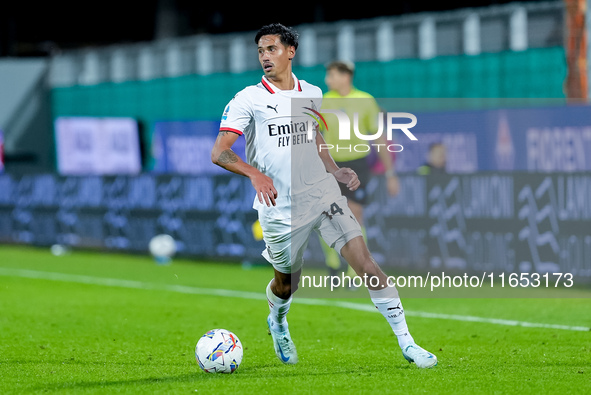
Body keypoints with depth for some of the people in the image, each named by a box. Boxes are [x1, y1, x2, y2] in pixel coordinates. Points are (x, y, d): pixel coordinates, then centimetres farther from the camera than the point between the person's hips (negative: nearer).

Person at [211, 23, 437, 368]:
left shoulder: (312, 93, 10)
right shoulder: (248, 99, -6)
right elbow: (219, 153, -12)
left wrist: (335, 171, 12)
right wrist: (255, 174, -29)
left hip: (323, 193, 2)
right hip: (280, 207, -2)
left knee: (366, 263, -12)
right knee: (287, 282, 13)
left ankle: (406, 342, -9)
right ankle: (277, 323, 50)